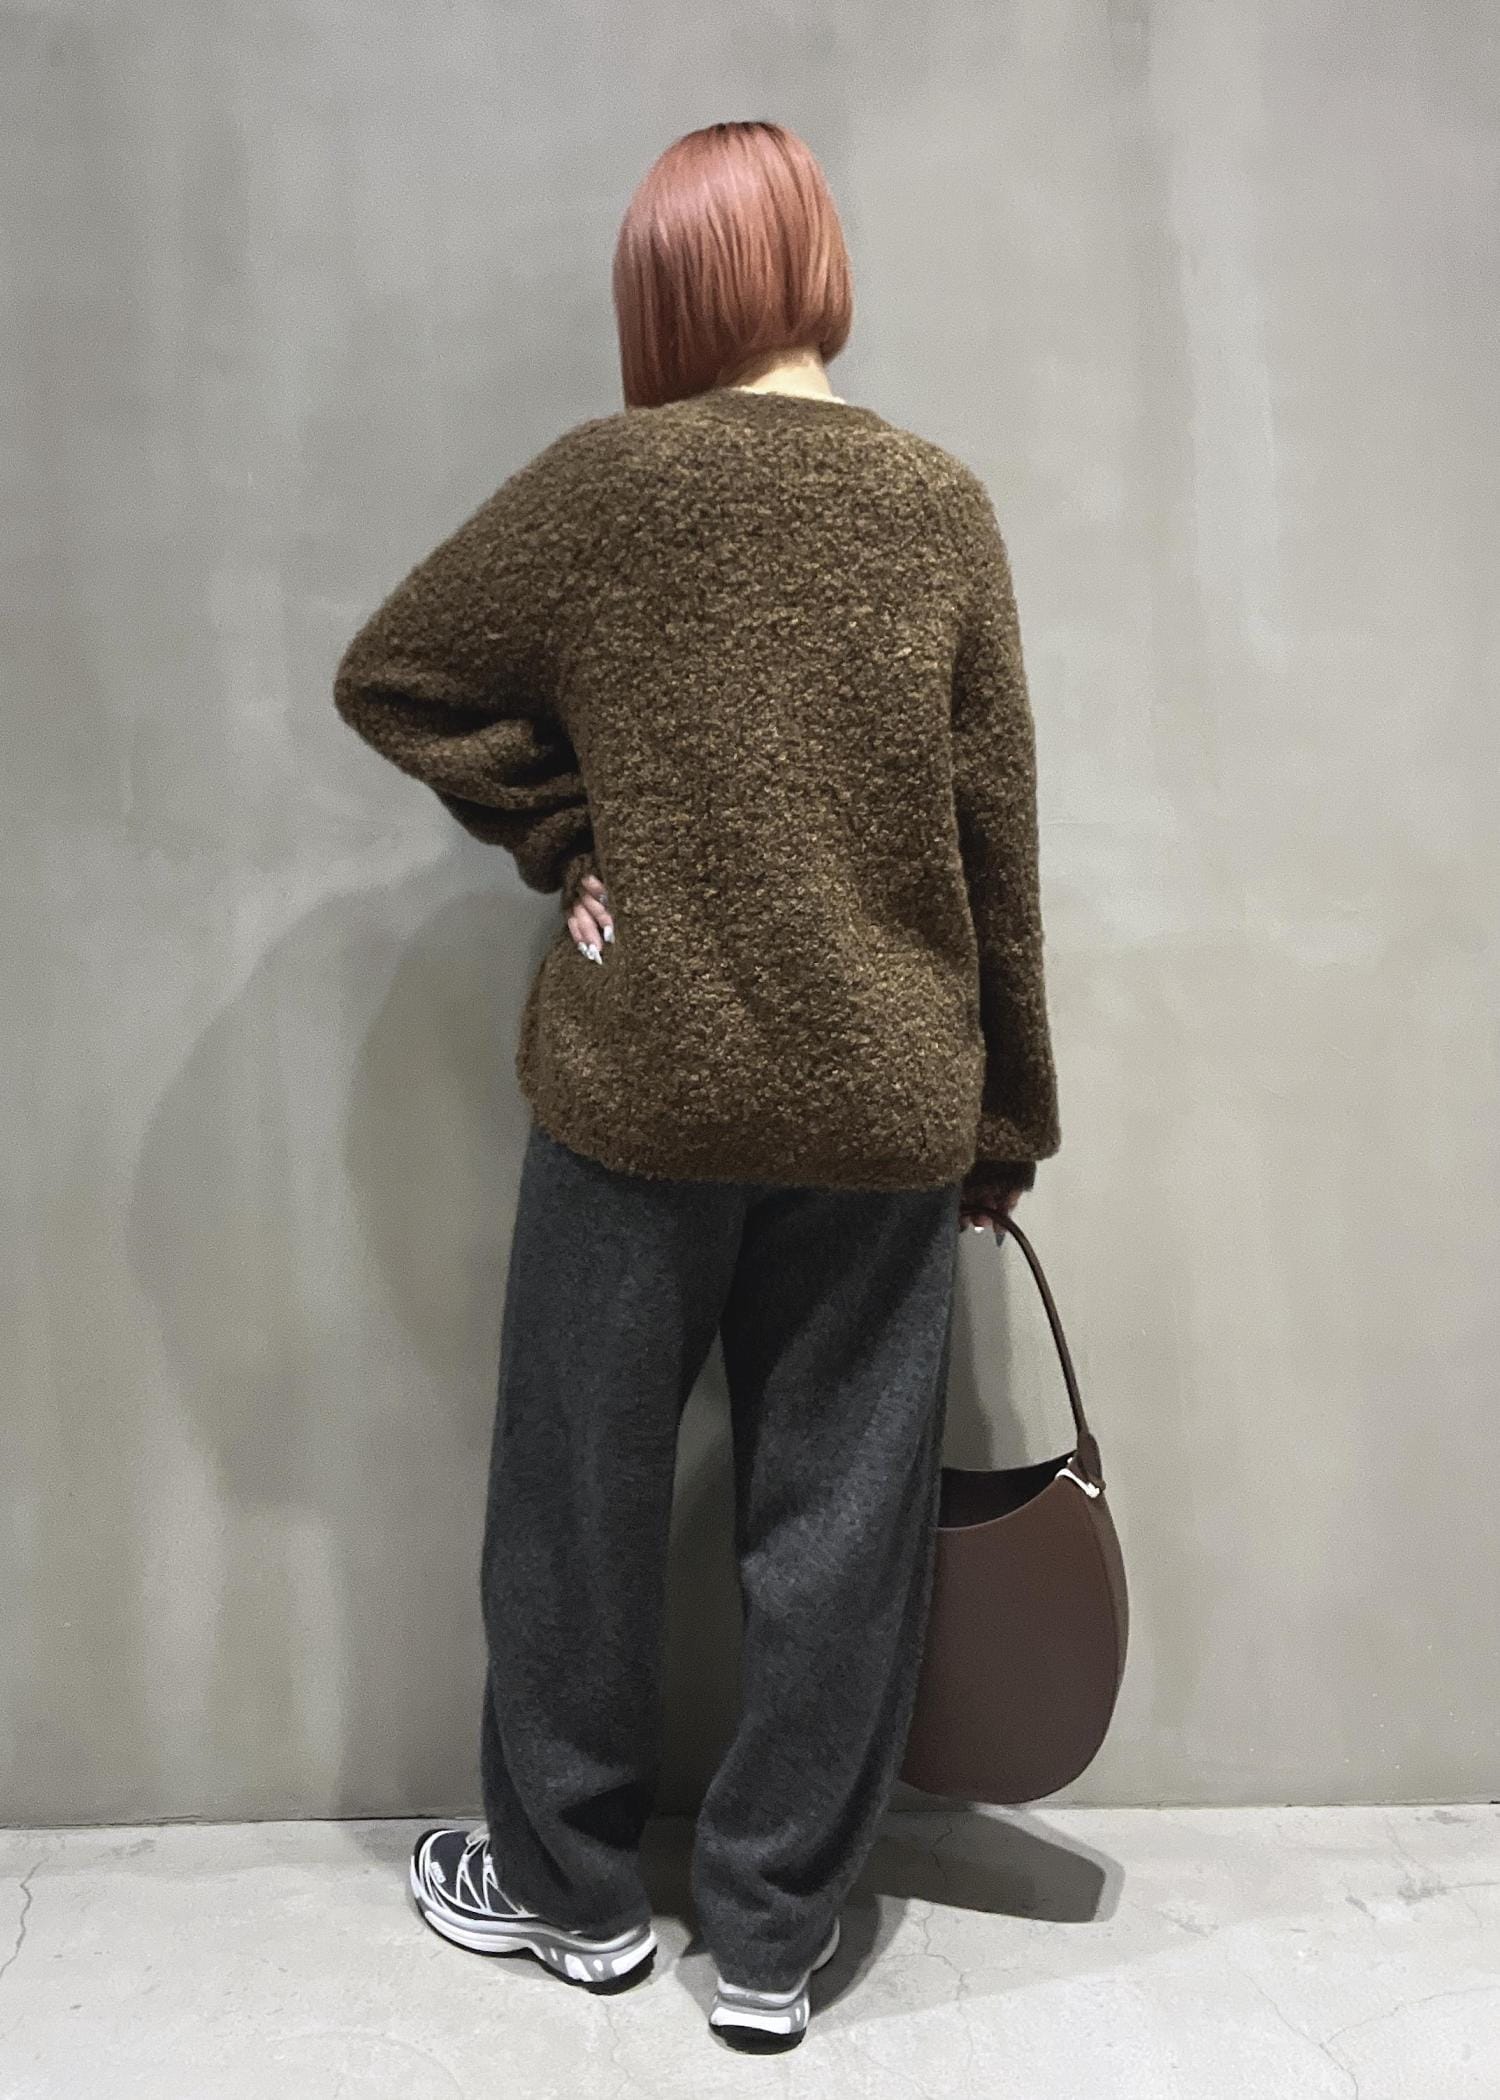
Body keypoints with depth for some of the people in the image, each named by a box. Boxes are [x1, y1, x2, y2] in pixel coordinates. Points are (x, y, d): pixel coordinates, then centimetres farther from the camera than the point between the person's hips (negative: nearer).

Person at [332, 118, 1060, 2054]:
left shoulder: (599, 481, -2)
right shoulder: (941, 506, 2)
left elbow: (388, 677, 4)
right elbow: (997, 845, 1)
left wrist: (564, 834, 7)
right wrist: (1008, 1116, 8)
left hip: (637, 1088, -1)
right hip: (886, 1105, 2)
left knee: (582, 1498, 15)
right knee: (838, 1525, 12)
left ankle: (573, 1889, 33)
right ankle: (772, 1937, 27)